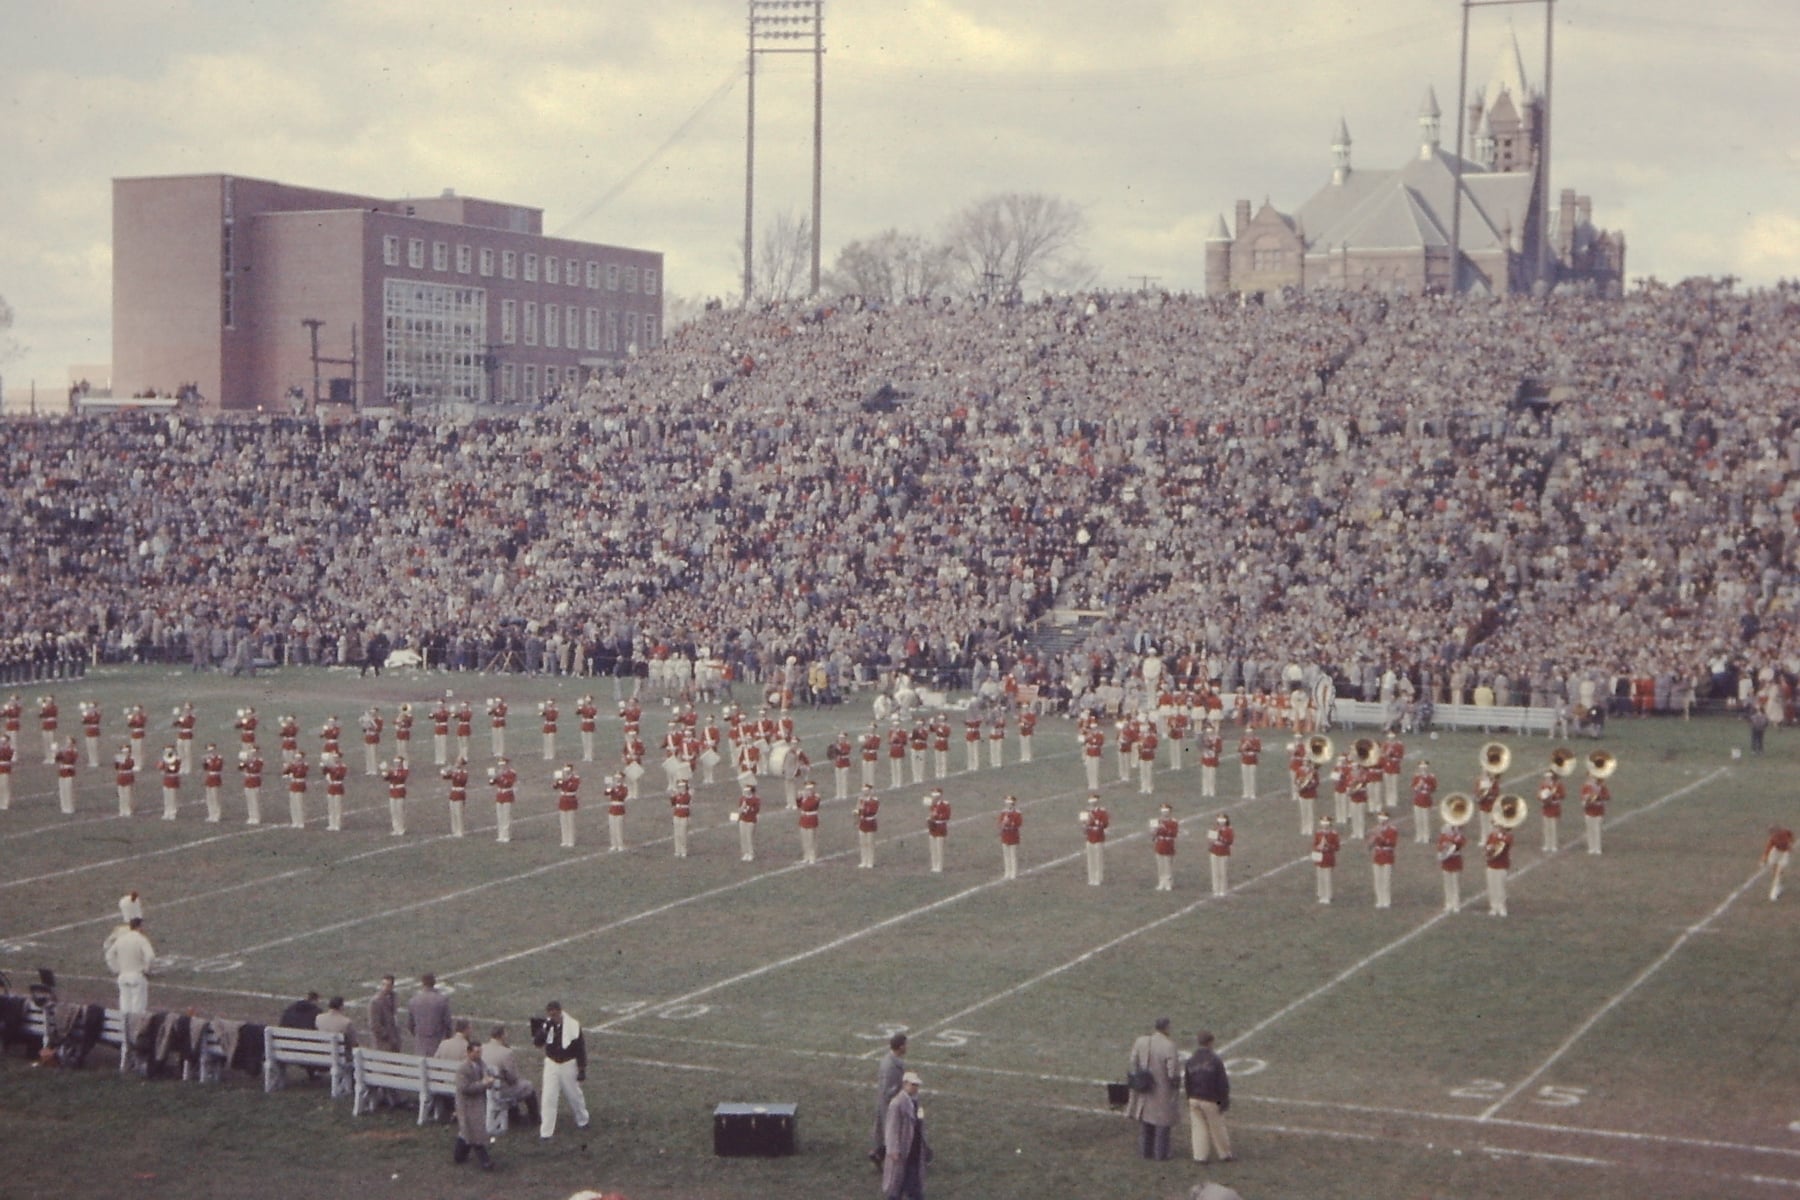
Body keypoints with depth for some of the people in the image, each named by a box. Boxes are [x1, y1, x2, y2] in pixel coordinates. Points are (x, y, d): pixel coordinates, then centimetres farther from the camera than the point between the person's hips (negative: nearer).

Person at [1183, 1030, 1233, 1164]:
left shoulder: (1190, 1061, -1)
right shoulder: (1216, 1060, -15)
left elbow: (1186, 1083, 6)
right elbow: (1223, 1083, -12)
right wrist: (1224, 1101, -3)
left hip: (1194, 1100, 4)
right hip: (1211, 1101, -4)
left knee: (1199, 1128, 9)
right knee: (1217, 1128, 9)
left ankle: (1200, 1156, 8)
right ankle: (1225, 1154, 22)